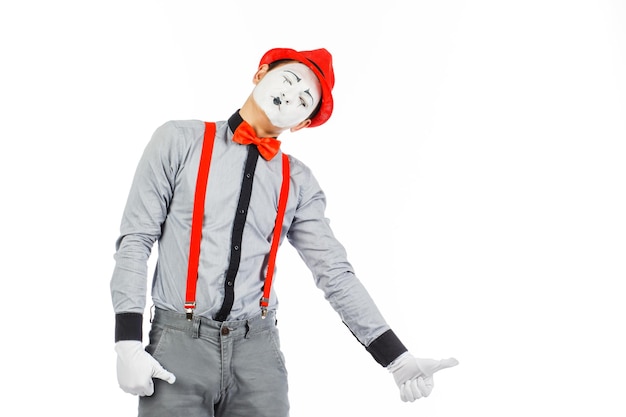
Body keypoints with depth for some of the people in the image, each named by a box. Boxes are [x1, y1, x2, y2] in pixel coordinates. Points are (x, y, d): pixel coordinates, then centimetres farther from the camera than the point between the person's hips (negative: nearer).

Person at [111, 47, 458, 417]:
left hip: (258, 348, 2)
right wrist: (128, 343, -9)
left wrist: (398, 359, -4)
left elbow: (335, 274, 3)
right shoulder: (180, 141, 1)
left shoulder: (299, 183, 5)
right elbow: (136, 239, -1)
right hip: (179, 342, -2)